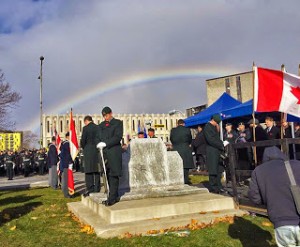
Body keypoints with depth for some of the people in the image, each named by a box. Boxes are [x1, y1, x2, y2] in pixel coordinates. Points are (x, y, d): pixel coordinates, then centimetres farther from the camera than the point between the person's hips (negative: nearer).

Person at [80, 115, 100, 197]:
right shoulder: (98, 128, 6)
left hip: (88, 152, -4)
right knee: (97, 170, 9)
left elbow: (83, 141, -7)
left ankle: (90, 189, -4)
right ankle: (97, 189, 13)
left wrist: (84, 148, 11)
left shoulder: (85, 128, -6)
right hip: (97, 151, 5)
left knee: (88, 171, -1)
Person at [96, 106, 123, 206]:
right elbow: (98, 137, 19)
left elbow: (118, 137, -7)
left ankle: (112, 198, -6)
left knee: (113, 175, -7)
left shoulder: (118, 123, 3)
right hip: (104, 153, 6)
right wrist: (99, 144, -4)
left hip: (114, 152, -6)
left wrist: (105, 143, -15)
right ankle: (115, 196, 15)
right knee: (107, 175, 7)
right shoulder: (101, 125, 21)